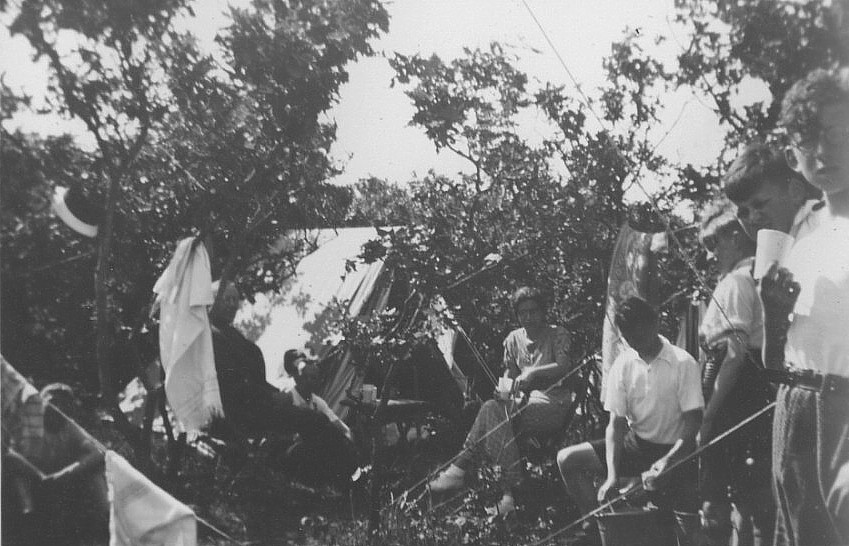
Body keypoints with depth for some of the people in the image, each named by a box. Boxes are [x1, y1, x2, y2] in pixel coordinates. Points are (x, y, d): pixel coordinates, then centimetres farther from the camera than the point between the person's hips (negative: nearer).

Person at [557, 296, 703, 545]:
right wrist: (612, 475, -20)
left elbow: (694, 424, -14)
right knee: (567, 459, -10)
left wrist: (667, 461, -31)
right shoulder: (622, 365, -3)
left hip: (674, 450, -4)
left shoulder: (683, 363, -13)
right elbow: (616, 423, -6)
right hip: (635, 443, 4)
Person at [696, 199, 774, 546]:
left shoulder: (735, 282, -11)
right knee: (759, 498, 14)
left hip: (737, 399, -9)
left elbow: (735, 353, -20)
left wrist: (708, 419, -19)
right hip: (766, 396, 9)